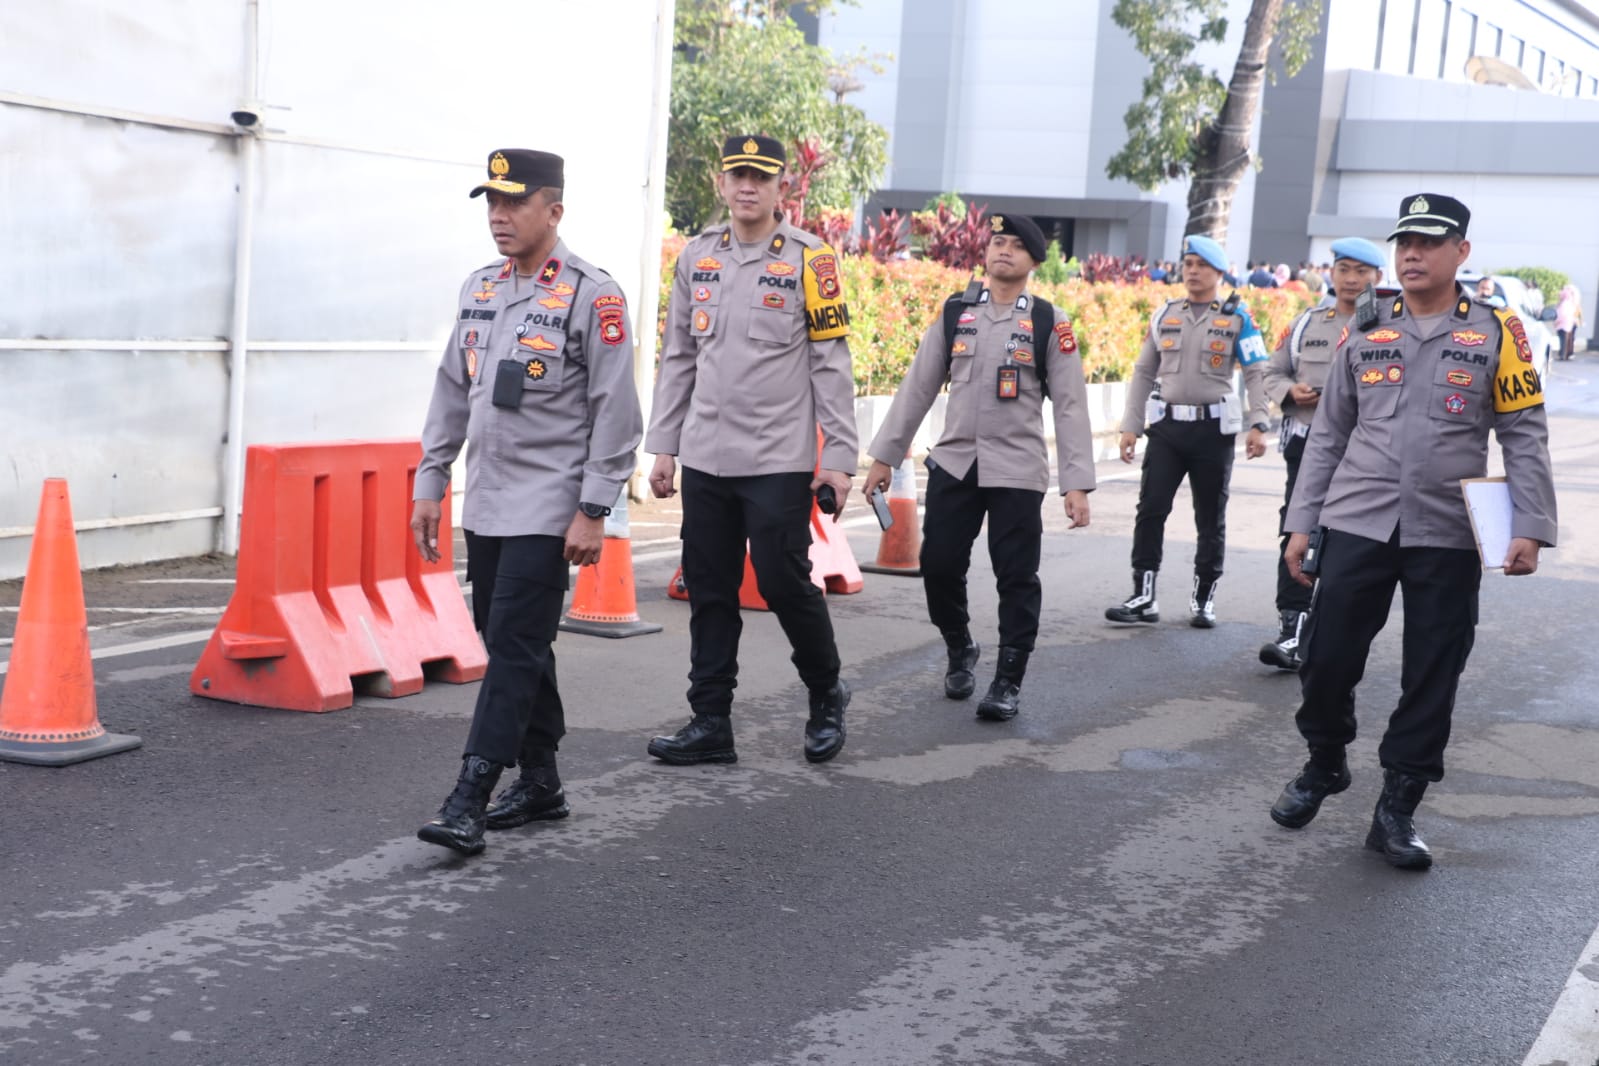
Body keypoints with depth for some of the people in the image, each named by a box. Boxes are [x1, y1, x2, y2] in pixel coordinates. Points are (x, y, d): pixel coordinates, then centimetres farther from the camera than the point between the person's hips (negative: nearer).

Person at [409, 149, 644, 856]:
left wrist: (593, 512, -15)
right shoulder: (478, 289, 12)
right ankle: (540, 783, 24)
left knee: (514, 646, -9)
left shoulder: (593, 296, -10)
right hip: (484, 505, 7)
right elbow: (452, 393, 18)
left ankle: (469, 801, -9)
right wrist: (429, 485, 15)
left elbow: (616, 413, -12)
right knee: (514, 645, 12)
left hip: (548, 507, -7)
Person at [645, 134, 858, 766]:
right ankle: (711, 724, 15)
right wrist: (663, 446, 10)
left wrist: (839, 458, -8)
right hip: (705, 458, 5)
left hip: (780, 459, -4)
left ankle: (827, 697, 21)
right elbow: (677, 357, 14)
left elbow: (831, 364, -4)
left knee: (785, 583, -3)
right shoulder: (696, 257, 9)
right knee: (709, 591, 7)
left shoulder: (809, 260, -4)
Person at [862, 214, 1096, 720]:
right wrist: (884, 455, 7)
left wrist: (1077, 483, -10)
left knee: (1016, 577, -1)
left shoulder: (1049, 324, -1)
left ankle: (1009, 681, 11)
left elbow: (1070, 406, -3)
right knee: (939, 565, 3)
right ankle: (960, 650, 29)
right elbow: (917, 388, 9)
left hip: (1017, 470, -2)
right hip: (953, 464, 2)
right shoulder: (954, 314, 6)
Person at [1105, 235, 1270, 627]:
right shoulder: (1165, 315, 10)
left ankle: (1204, 599, 15)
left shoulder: (1237, 318, 0)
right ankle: (1143, 596, 1)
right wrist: (1130, 426, 6)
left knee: (1211, 519, 6)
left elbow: (1256, 373, -3)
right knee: (1150, 509, -4)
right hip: (1167, 425, 3)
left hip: (1215, 428, -3)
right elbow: (1143, 372, 12)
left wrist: (1258, 425, -15)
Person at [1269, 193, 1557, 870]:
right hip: (1356, 526, 2)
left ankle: (1397, 810, 15)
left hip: (1448, 536, -2)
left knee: (1431, 677, 3)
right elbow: (1327, 434, 11)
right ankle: (1323, 765, 30)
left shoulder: (1496, 333, 1)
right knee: (1328, 658, 4)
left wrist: (1530, 527, -10)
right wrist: (1301, 522, 8)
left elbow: (1525, 437, 0)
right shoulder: (1364, 334, 7)